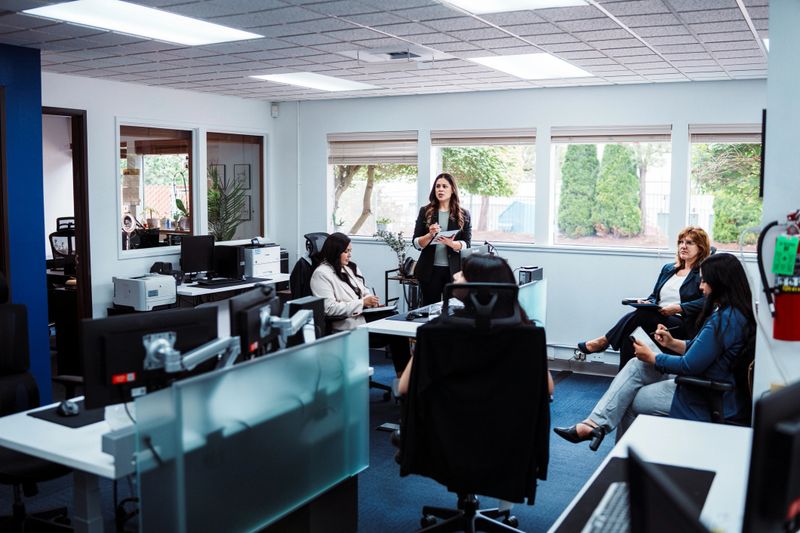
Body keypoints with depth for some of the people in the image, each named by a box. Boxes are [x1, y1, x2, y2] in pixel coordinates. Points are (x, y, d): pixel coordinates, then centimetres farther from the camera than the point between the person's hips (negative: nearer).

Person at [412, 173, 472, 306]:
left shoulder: (463, 215, 5)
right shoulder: (425, 211, 6)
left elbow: (466, 245, -1)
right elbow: (416, 243, 2)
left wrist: (450, 243, -21)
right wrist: (430, 235, -17)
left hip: (454, 270, 0)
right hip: (430, 270, 1)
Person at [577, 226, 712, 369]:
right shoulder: (668, 268, 23)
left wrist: (678, 308, -22)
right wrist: (647, 303, 0)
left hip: (684, 326, -6)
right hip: (657, 319, 6)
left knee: (641, 314, -33)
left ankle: (603, 342, -21)